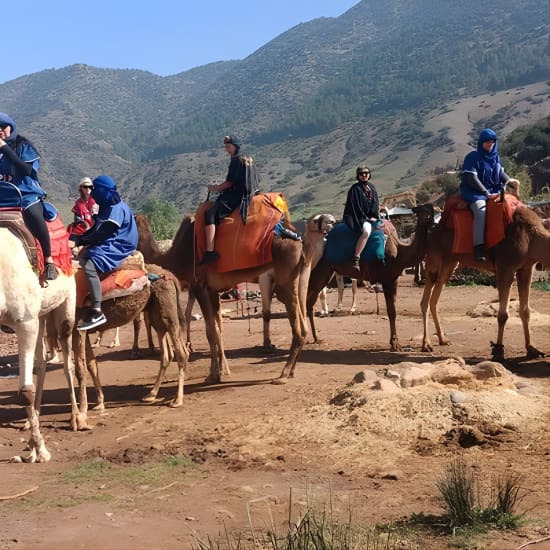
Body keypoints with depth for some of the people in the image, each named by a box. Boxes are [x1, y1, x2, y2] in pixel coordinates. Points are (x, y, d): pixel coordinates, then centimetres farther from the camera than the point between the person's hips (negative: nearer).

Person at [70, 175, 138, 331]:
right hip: (110, 245, 11)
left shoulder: (117, 208, -15)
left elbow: (102, 234, -20)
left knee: (89, 264, -30)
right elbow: (96, 230, 18)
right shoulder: (107, 207, 16)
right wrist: (79, 238, 4)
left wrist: (82, 240, -11)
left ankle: (97, 312, -35)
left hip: (118, 247, -11)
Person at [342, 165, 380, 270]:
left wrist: (376, 216, 5)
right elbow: (355, 207, -11)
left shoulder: (372, 187, 16)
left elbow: (376, 204, 21)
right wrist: (366, 218, -13)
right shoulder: (355, 189, -6)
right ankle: (355, 259, -38)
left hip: (372, 218, 9)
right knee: (366, 230, -37)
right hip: (359, 218, -9)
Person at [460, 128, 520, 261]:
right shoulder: (473, 157, -8)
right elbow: (471, 178, -14)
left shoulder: (495, 156, 12)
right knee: (481, 211, -34)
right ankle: (479, 248, -39)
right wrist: (487, 193, -17)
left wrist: (509, 180, -2)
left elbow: (501, 172, 21)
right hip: (475, 192, -7)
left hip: (493, 191, 7)